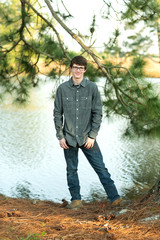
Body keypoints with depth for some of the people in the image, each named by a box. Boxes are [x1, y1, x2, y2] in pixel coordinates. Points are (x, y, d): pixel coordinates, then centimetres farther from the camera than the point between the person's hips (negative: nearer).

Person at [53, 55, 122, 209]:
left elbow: (98, 113, 0)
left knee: (101, 168, 0)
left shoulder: (92, 88, 0)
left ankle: (114, 198, 7)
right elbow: (57, 114, 5)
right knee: (71, 170, 7)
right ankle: (76, 200, 20)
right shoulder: (62, 89, 2)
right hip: (69, 138, 1)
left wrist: (92, 136, -7)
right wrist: (60, 136, -1)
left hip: (87, 137, -1)